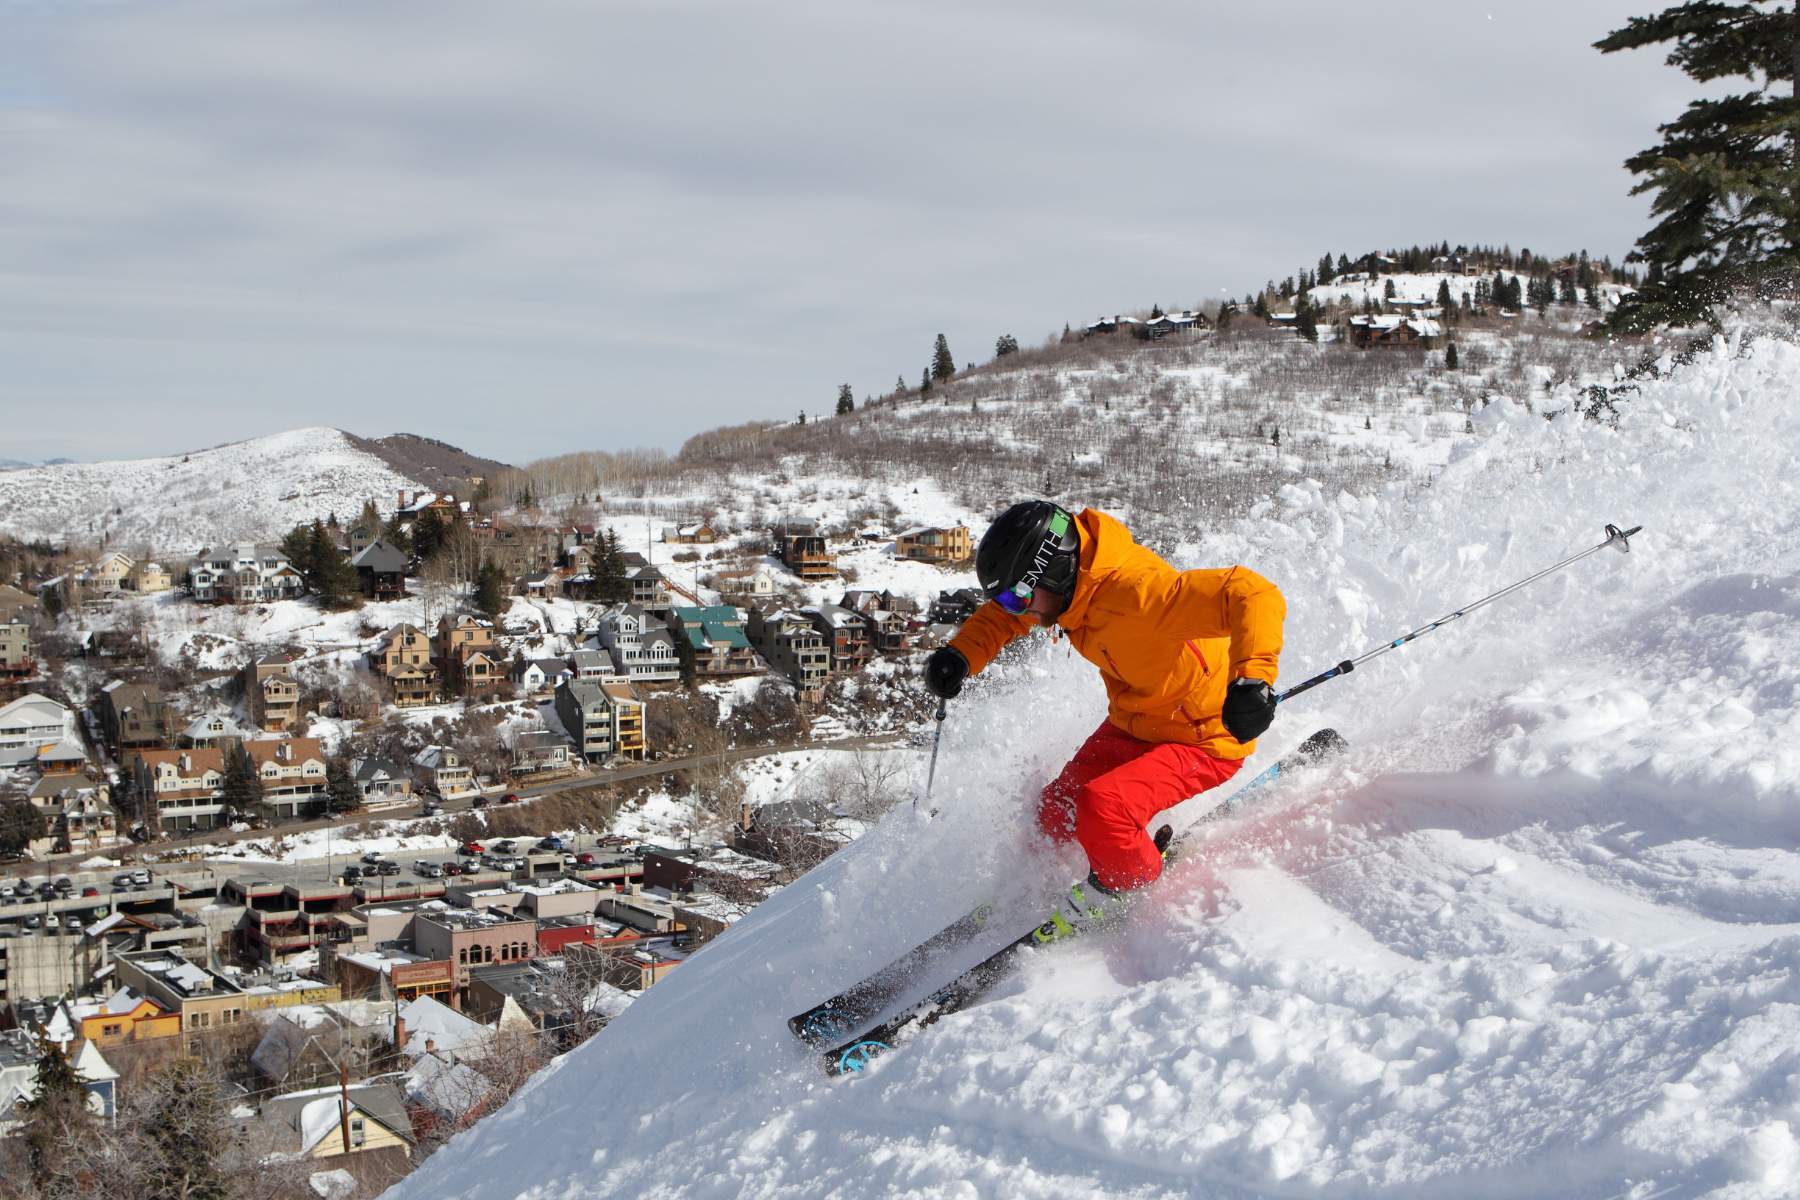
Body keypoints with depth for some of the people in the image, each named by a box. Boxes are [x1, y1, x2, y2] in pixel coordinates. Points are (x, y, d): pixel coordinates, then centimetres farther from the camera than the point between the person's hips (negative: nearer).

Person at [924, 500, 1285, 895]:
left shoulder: (1135, 589, -36)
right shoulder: (1070, 577, -10)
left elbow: (1253, 595, -44)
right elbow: (1002, 615, 11)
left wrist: (1253, 675, -60)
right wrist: (961, 655, -8)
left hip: (1203, 740, -8)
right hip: (1131, 725, 8)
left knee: (1102, 808, -26)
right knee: (1056, 813, 8)